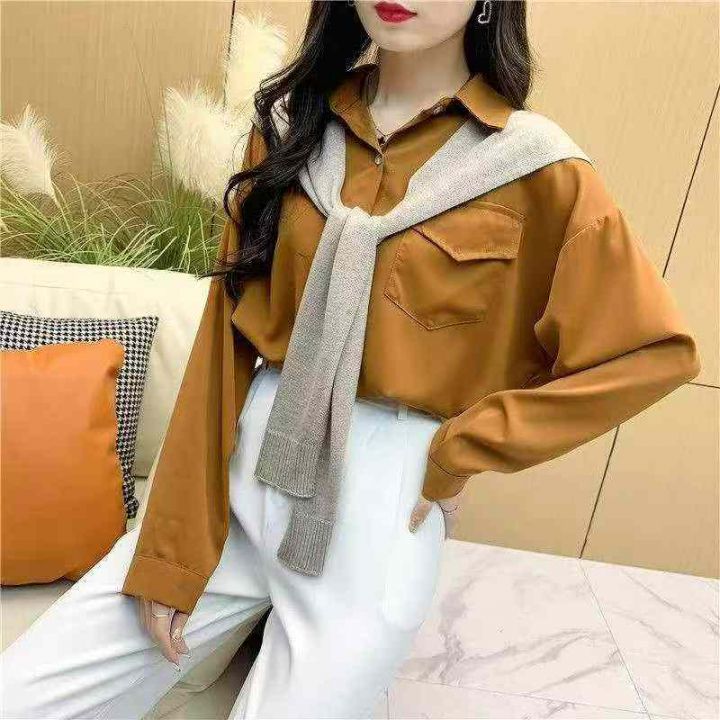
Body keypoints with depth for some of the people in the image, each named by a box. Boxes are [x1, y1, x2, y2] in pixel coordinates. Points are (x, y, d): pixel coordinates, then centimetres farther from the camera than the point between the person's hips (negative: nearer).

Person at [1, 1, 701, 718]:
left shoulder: (536, 163, -6)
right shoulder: (292, 121, 4)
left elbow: (654, 349, -2)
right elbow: (227, 333, 1)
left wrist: (458, 454, -7)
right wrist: (175, 547, -2)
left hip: (381, 508, -2)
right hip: (245, 473, 4)